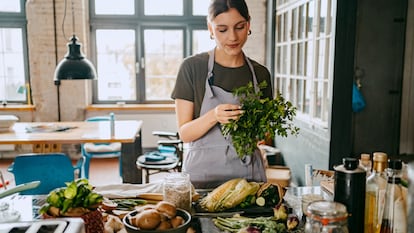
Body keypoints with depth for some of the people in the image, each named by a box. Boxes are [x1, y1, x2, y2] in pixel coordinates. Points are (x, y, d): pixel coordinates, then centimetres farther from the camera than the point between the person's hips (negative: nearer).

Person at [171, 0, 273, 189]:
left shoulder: (260, 73, 3)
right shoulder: (192, 67, -7)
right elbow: (184, 133, -7)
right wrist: (213, 116, -25)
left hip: (248, 174, 3)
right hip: (202, 174, -2)